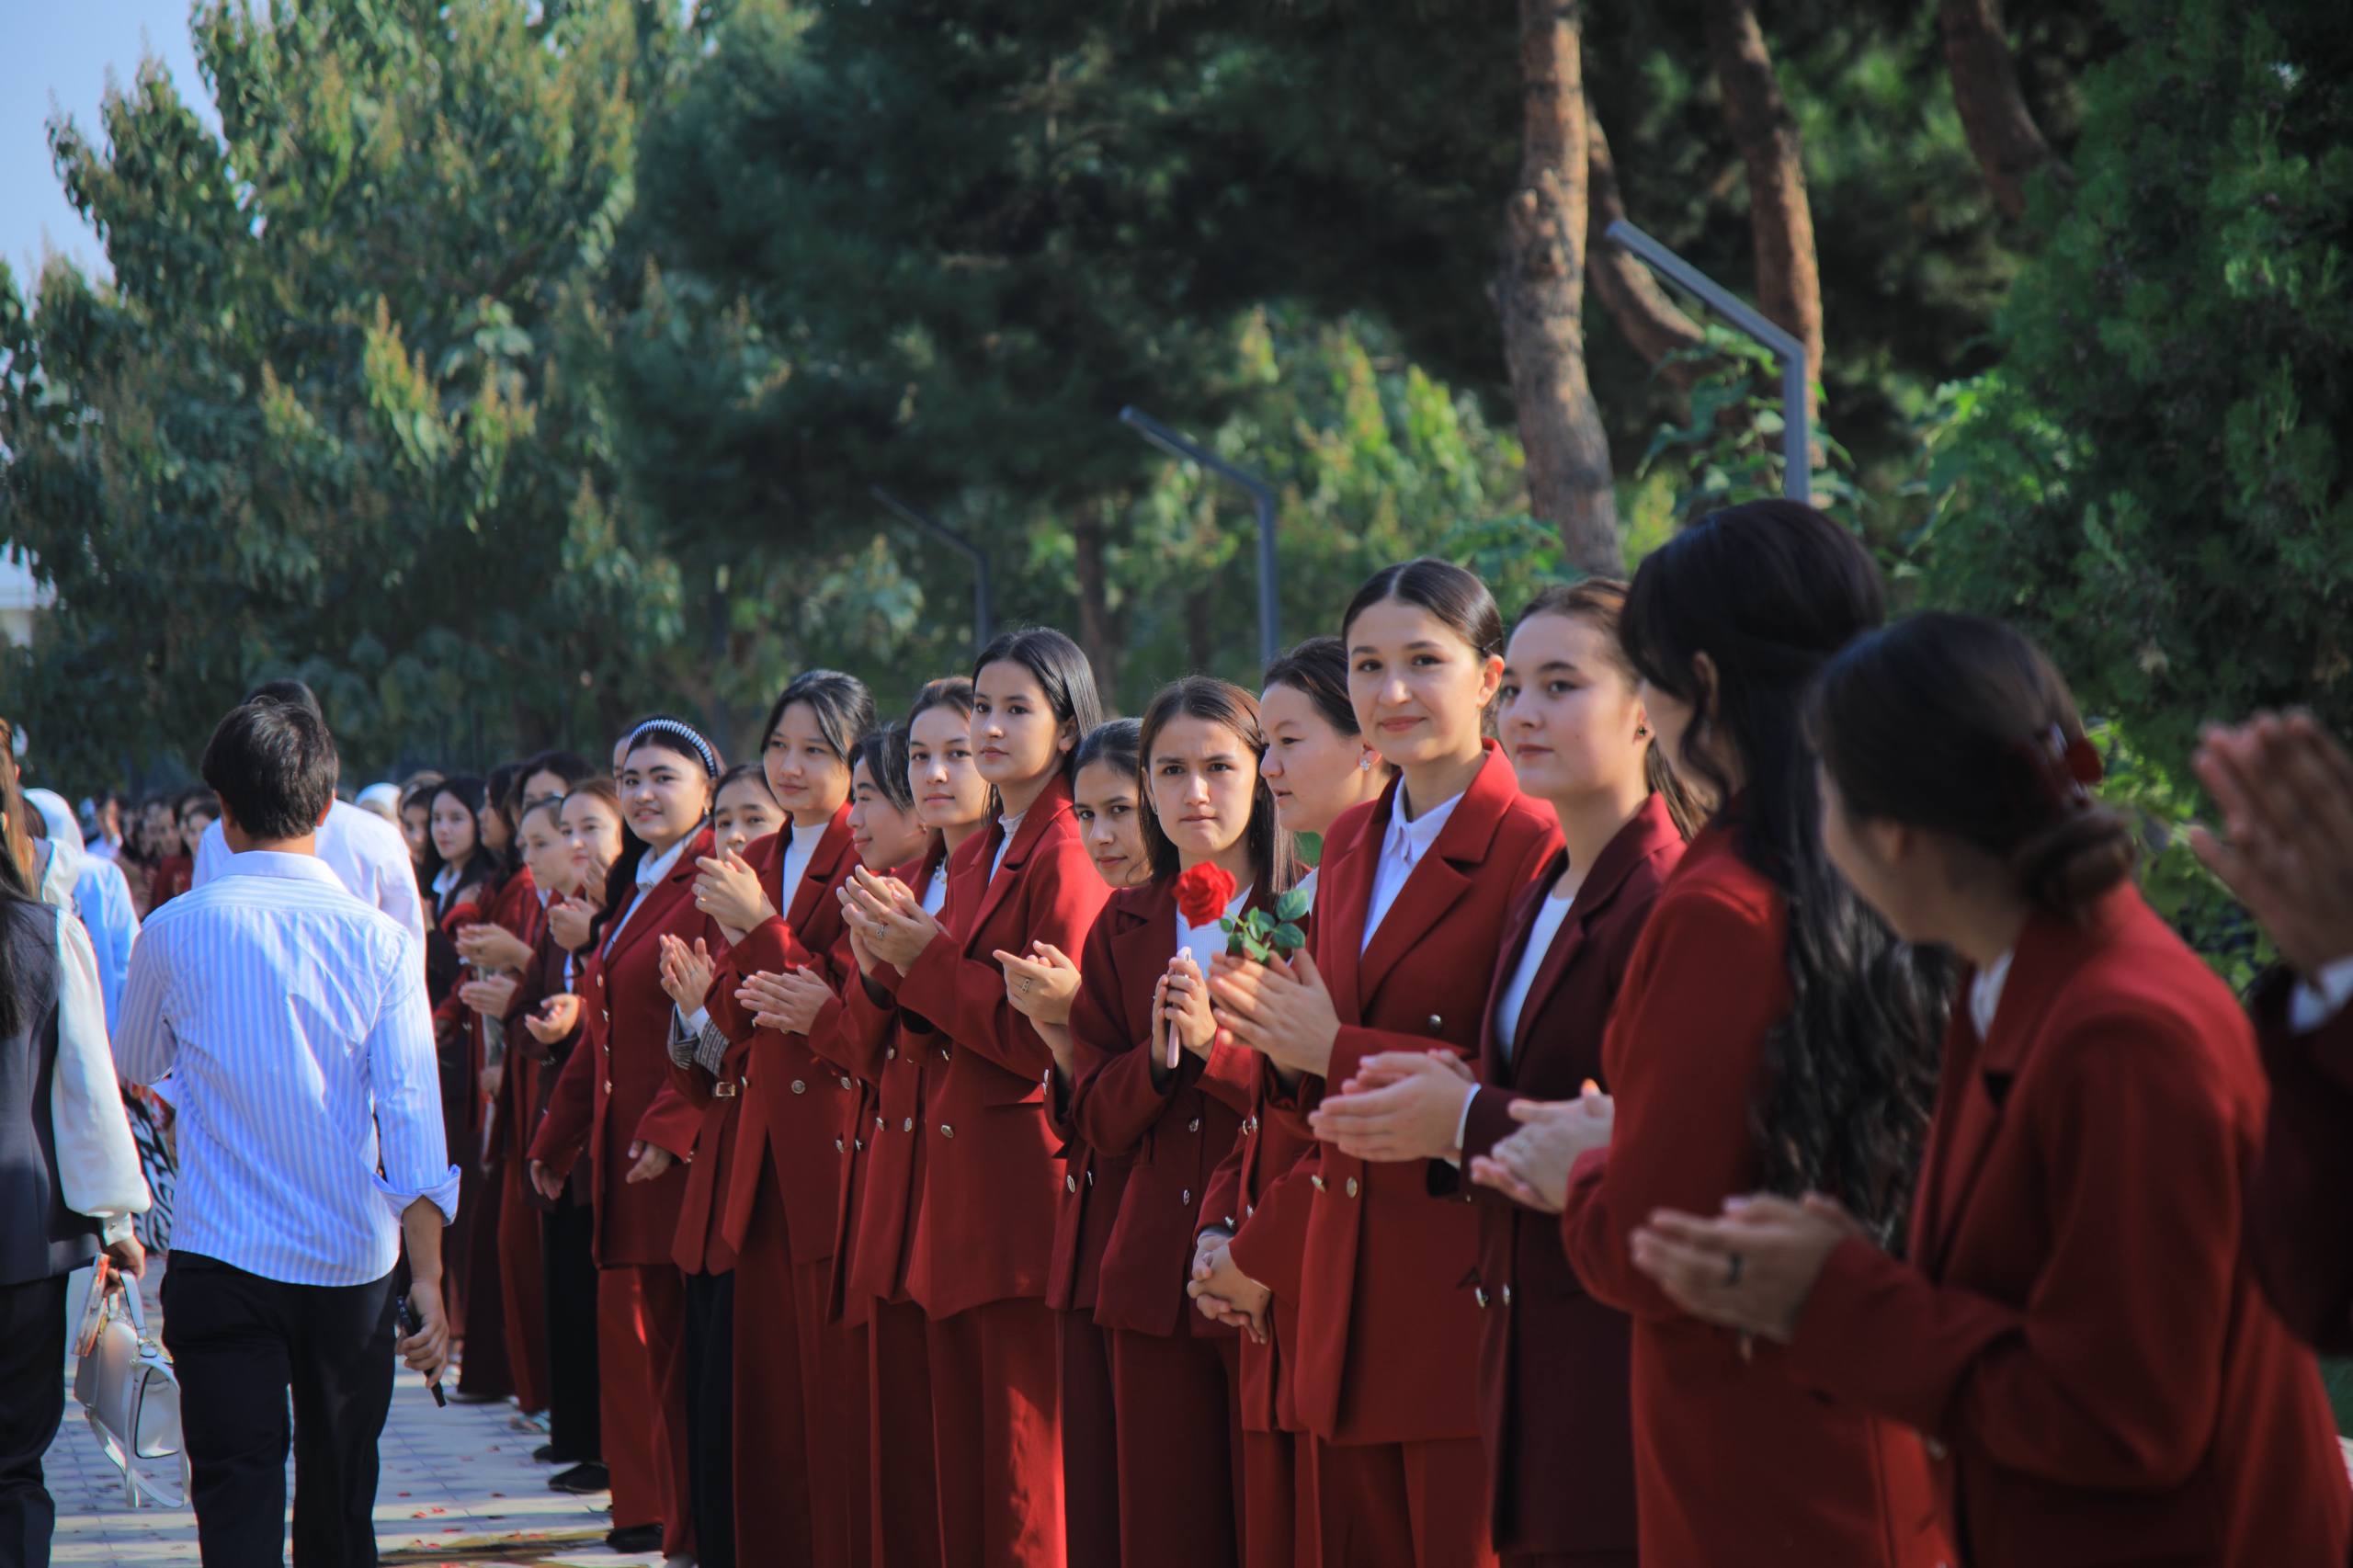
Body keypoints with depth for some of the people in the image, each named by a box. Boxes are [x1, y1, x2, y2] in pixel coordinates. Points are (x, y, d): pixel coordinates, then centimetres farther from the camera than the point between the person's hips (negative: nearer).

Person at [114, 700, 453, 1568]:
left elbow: (135, 1069, 14)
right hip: (353, 1266, 2)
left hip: (220, 1260, -2)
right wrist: (428, 1277, -5)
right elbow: (411, 1112, -8)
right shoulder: (379, 940, -4)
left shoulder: (175, 932, -4)